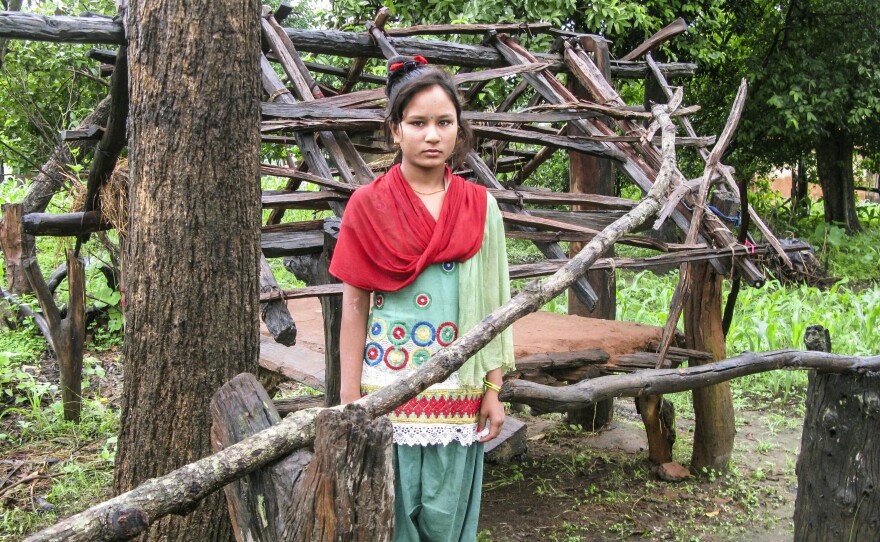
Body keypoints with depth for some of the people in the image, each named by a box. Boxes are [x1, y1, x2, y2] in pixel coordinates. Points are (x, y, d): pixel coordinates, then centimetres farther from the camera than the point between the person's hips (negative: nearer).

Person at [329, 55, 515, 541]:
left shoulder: (480, 207, 5)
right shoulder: (368, 205, -1)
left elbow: (492, 303, 7)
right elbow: (354, 306, -1)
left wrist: (493, 389, 3)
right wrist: (350, 402, -3)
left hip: (458, 391, 2)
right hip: (388, 386, -1)